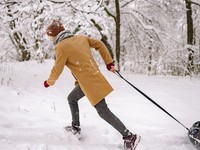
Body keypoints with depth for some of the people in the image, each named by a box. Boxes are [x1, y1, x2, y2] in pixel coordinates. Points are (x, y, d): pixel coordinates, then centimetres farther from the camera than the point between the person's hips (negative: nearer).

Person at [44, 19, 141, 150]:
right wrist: (109, 62, 16)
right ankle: (76, 127, 38)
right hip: (93, 76, 9)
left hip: (90, 82, -9)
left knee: (103, 112, -4)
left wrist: (49, 82, 10)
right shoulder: (80, 38, 9)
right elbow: (99, 44, 13)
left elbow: (57, 70, -10)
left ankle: (129, 137, -2)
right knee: (72, 98, 25)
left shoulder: (62, 47, -14)